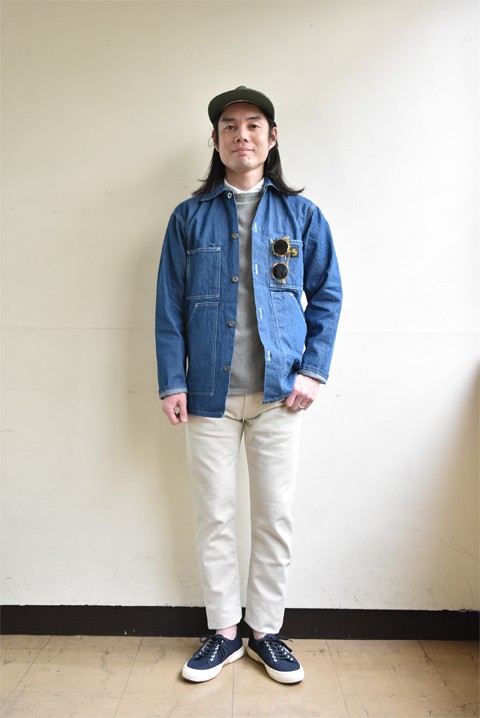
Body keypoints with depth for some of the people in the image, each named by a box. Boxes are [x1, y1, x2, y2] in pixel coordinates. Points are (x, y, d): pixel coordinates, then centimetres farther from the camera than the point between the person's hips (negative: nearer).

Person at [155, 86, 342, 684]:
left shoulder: (301, 215, 8)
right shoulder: (190, 217, 8)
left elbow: (327, 295, 8)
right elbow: (170, 305, 5)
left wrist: (314, 369, -3)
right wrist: (171, 382, -3)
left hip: (279, 392, 0)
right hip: (209, 392, 1)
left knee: (275, 516, 7)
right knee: (214, 517, 8)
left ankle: (266, 630, 28)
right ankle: (224, 632, 28)